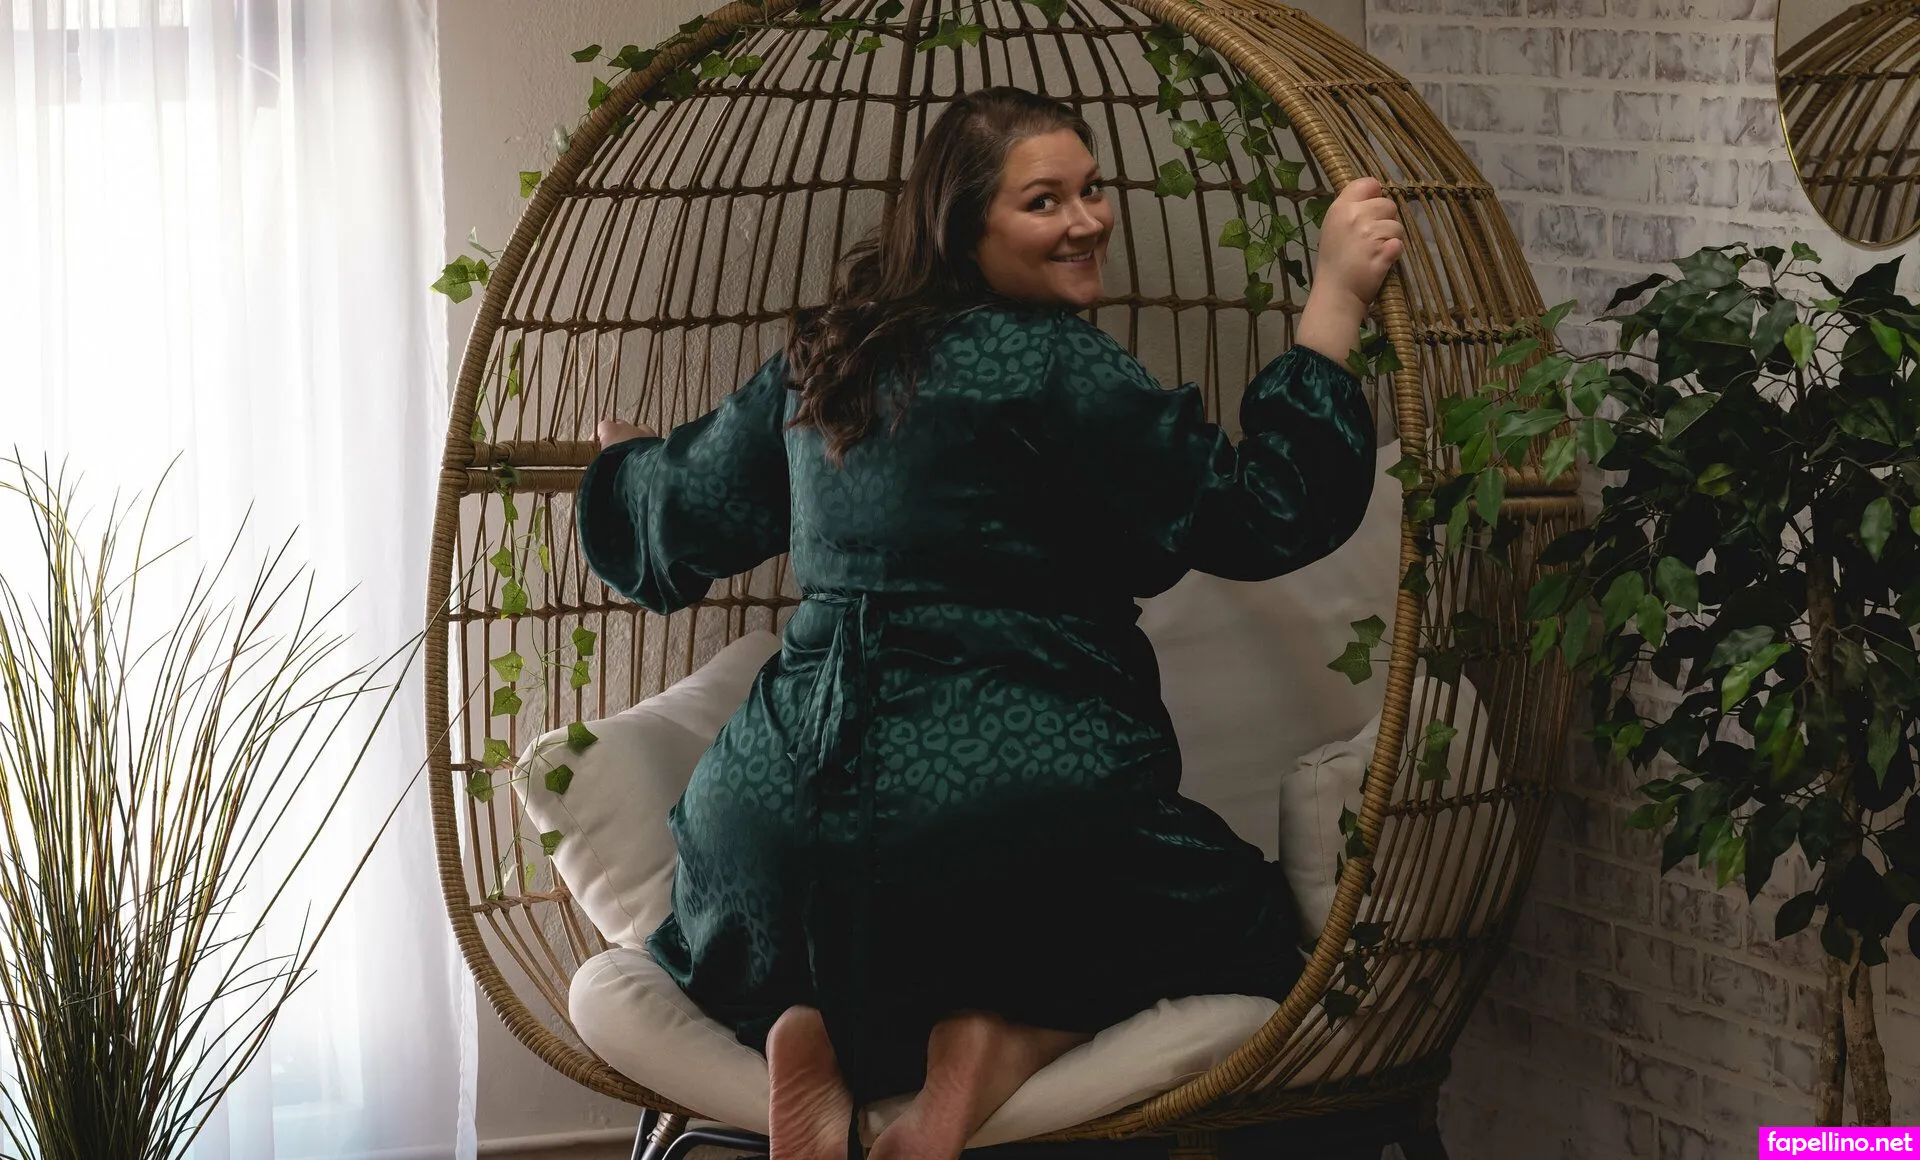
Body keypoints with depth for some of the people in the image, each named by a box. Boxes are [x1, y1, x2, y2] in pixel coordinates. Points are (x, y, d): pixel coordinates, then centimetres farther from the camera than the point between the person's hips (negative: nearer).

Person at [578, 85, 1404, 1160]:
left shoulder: (821, 362, 13)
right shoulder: (1053, 366, -9)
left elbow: (688, 511, 27)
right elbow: (1259, 517, -12)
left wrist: (624, 462, 51)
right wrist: (1336, 303, -10)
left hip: (794, 791, 6)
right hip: (1006, 785, -6)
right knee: (1244, 921, 16)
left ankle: (819, 1027, 0)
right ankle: (1011, 1030, -10)